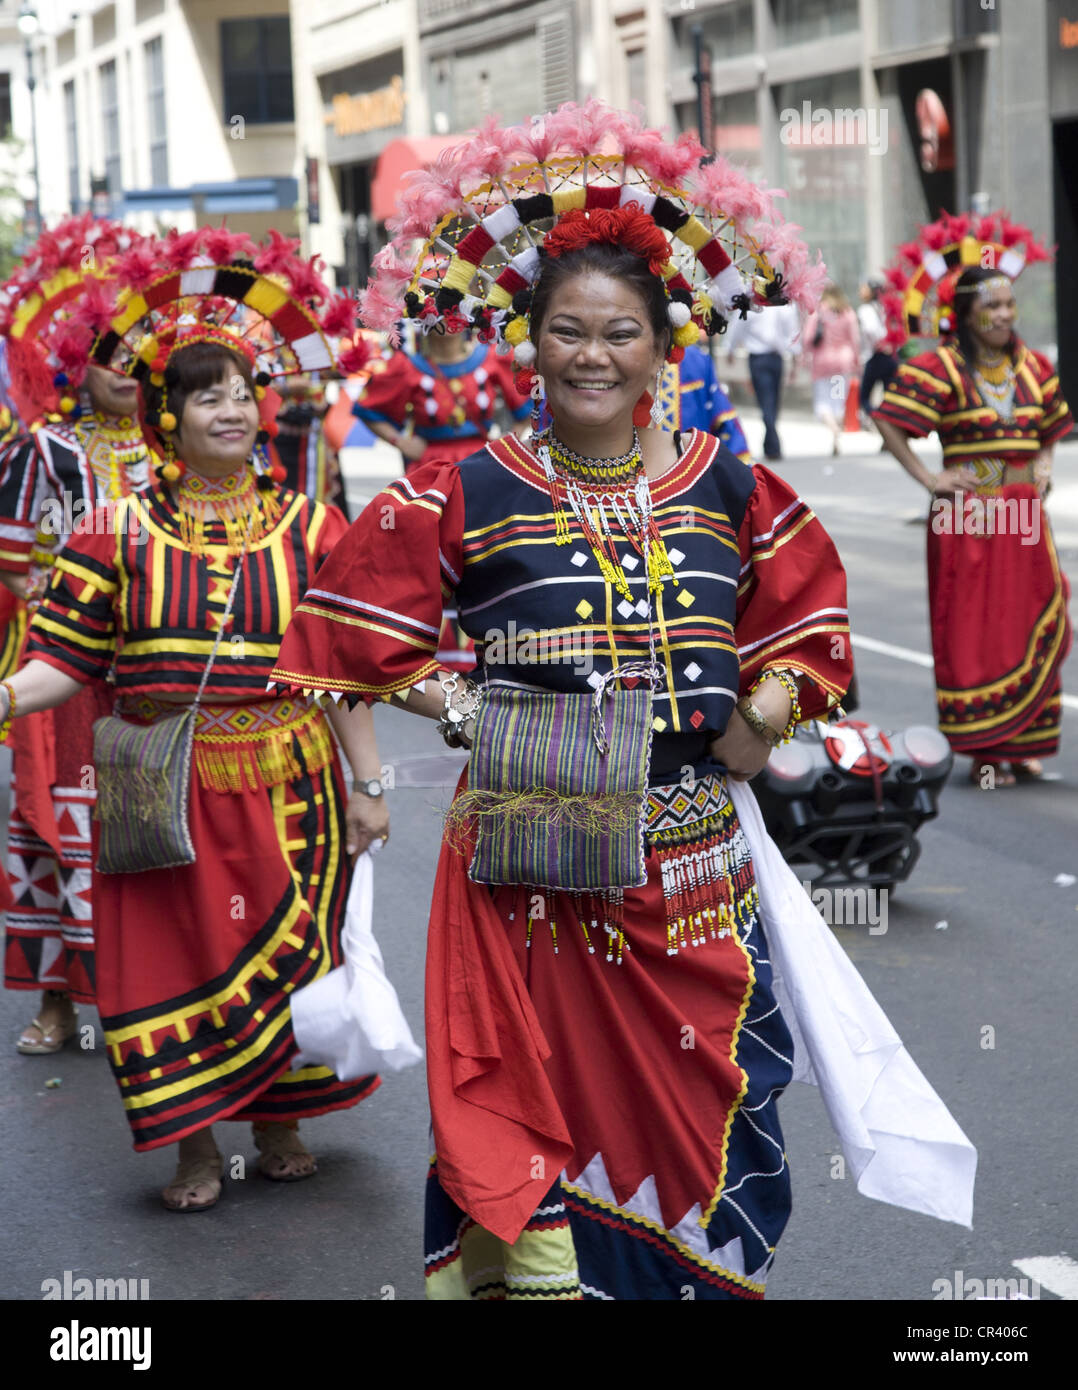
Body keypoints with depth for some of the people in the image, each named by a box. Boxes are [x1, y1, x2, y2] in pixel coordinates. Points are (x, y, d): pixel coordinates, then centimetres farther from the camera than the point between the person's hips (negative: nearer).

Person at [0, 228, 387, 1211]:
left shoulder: (308, 528, 1)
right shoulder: (120, 532, 0)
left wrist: (367, 785, 0)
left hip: (285, 787, 1)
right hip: (161, 792, -1)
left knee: (286, 955, 8)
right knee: (173, 958, 3)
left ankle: (281, 1125, 28)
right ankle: (194, 1146, 19)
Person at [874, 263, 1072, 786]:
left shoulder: (1031, 366, 10)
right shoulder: (941, 368, -7)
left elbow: (1050, 428, 26)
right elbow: (891, 423, -11)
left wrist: (1043, 465, 8)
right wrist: (928, 479, -13)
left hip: (1025, 514, 6)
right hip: (969, 515, -5)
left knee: (1035, 626, 6)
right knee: (972, 629, -3)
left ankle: (1022, 743, 17)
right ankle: (985, 752, 3)